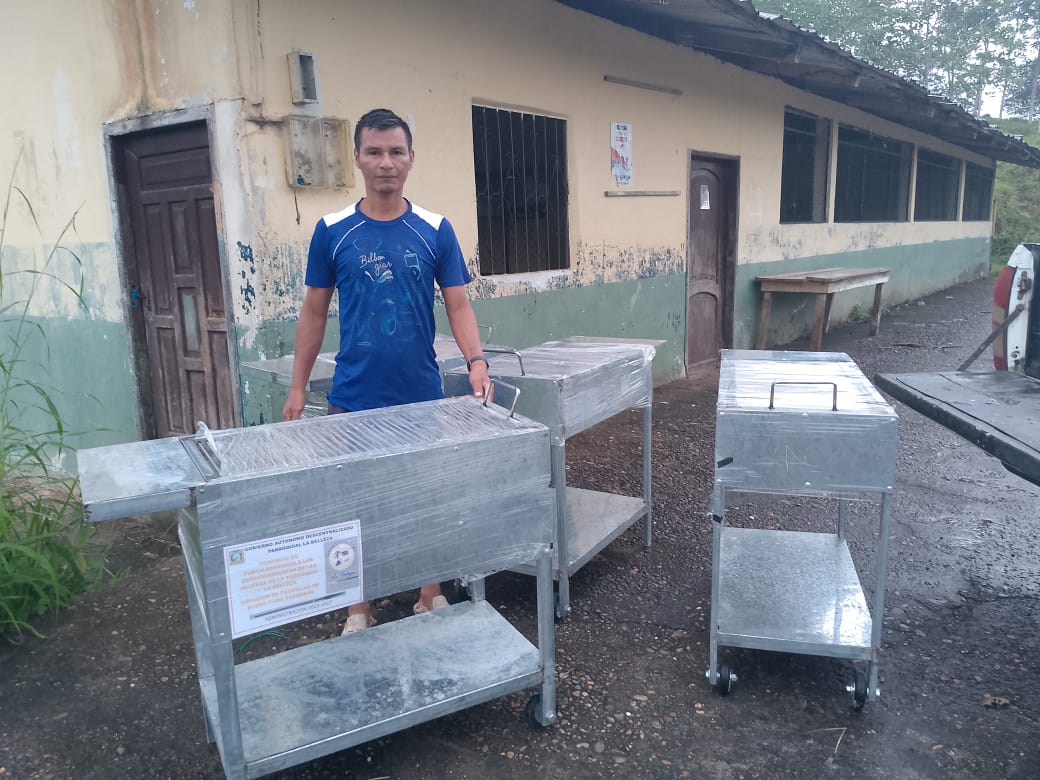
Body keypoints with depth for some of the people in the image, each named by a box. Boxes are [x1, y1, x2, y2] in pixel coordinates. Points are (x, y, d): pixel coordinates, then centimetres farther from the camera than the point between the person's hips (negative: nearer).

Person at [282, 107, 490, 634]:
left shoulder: (435, 230, 1)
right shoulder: (332, 231, 1)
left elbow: (458, 304, -1)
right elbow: (314, 312, 6)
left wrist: (476, 361, -18)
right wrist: (297, 387, 4)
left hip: (422, 395, 0)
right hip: (354, 398, 0)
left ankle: (430, 596, 30)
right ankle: (359, 610, 25)